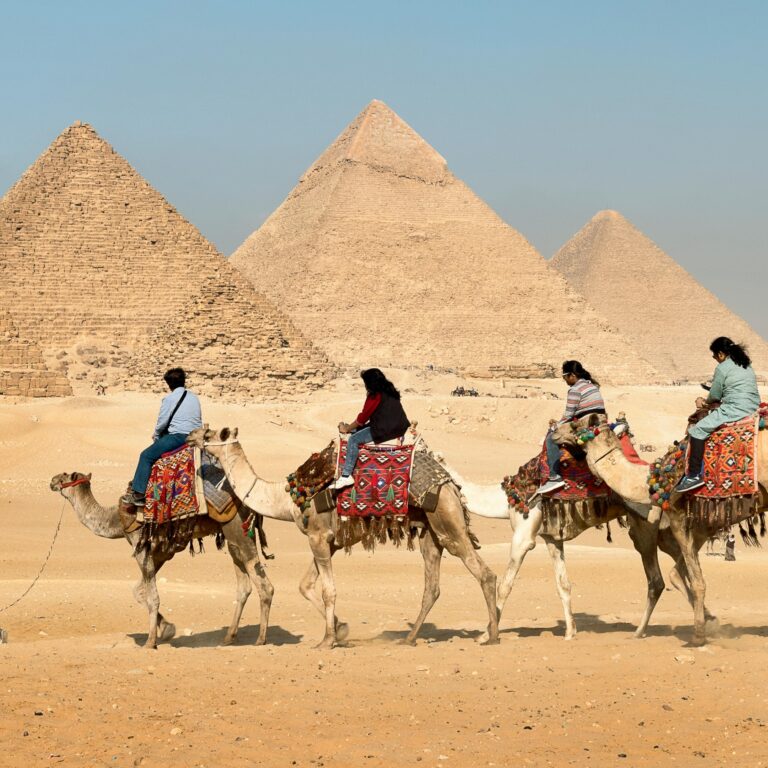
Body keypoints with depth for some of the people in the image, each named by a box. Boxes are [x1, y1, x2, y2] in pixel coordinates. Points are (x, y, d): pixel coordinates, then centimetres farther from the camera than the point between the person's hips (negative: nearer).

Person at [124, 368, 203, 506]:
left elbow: (162, 422, -5)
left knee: (146, 456, -2)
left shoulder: (169, 399, -5)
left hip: (178, 437, -8)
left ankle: (138, 494, -10)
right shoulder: (194, 397, 15)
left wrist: (156, 435, 16)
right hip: (195, 436, 8)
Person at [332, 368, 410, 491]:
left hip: (385, 430, -10)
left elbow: (362, 418, -9)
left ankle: (346, 476, -18)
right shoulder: (390, 391, 16)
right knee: (359, 431, 18)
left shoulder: (375, 396, -13)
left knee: (353, 440, -13)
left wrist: (347, 429, 4)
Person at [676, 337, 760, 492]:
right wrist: (708, 402, 21)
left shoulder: (723, 368, -8)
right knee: (711, 415, 30)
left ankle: (694, 475, -18)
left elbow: (715, 396, -2)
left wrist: (706, 401, 22)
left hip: (735, 410, -10)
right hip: (752, 408, 10)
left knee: (697, 431, -8)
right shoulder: (746, 365, 18)